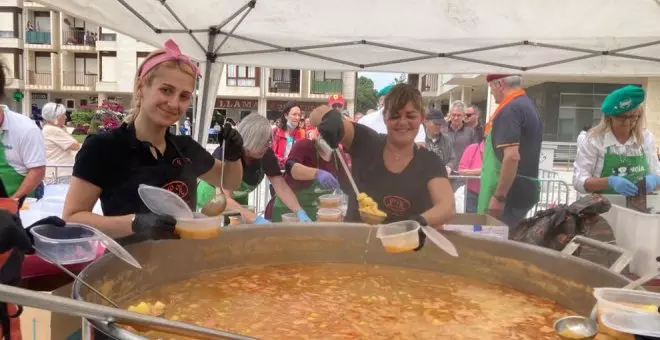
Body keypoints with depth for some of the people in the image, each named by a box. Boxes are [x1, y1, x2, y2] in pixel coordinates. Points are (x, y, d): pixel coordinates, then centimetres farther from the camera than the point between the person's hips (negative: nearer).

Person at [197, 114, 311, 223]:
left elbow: (282, 188, -20)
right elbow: (224, 199, -41)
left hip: (239, 201, 4)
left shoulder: (266, 154, -19)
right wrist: (255, 219, -53)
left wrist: (300, 212, -36)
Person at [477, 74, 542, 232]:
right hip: (526, 189, 10)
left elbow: (512, 156, -27)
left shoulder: (509, 110, -17)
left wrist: (499, 197, -24)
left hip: (510, 192, -10)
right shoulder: (529, 105, 15)